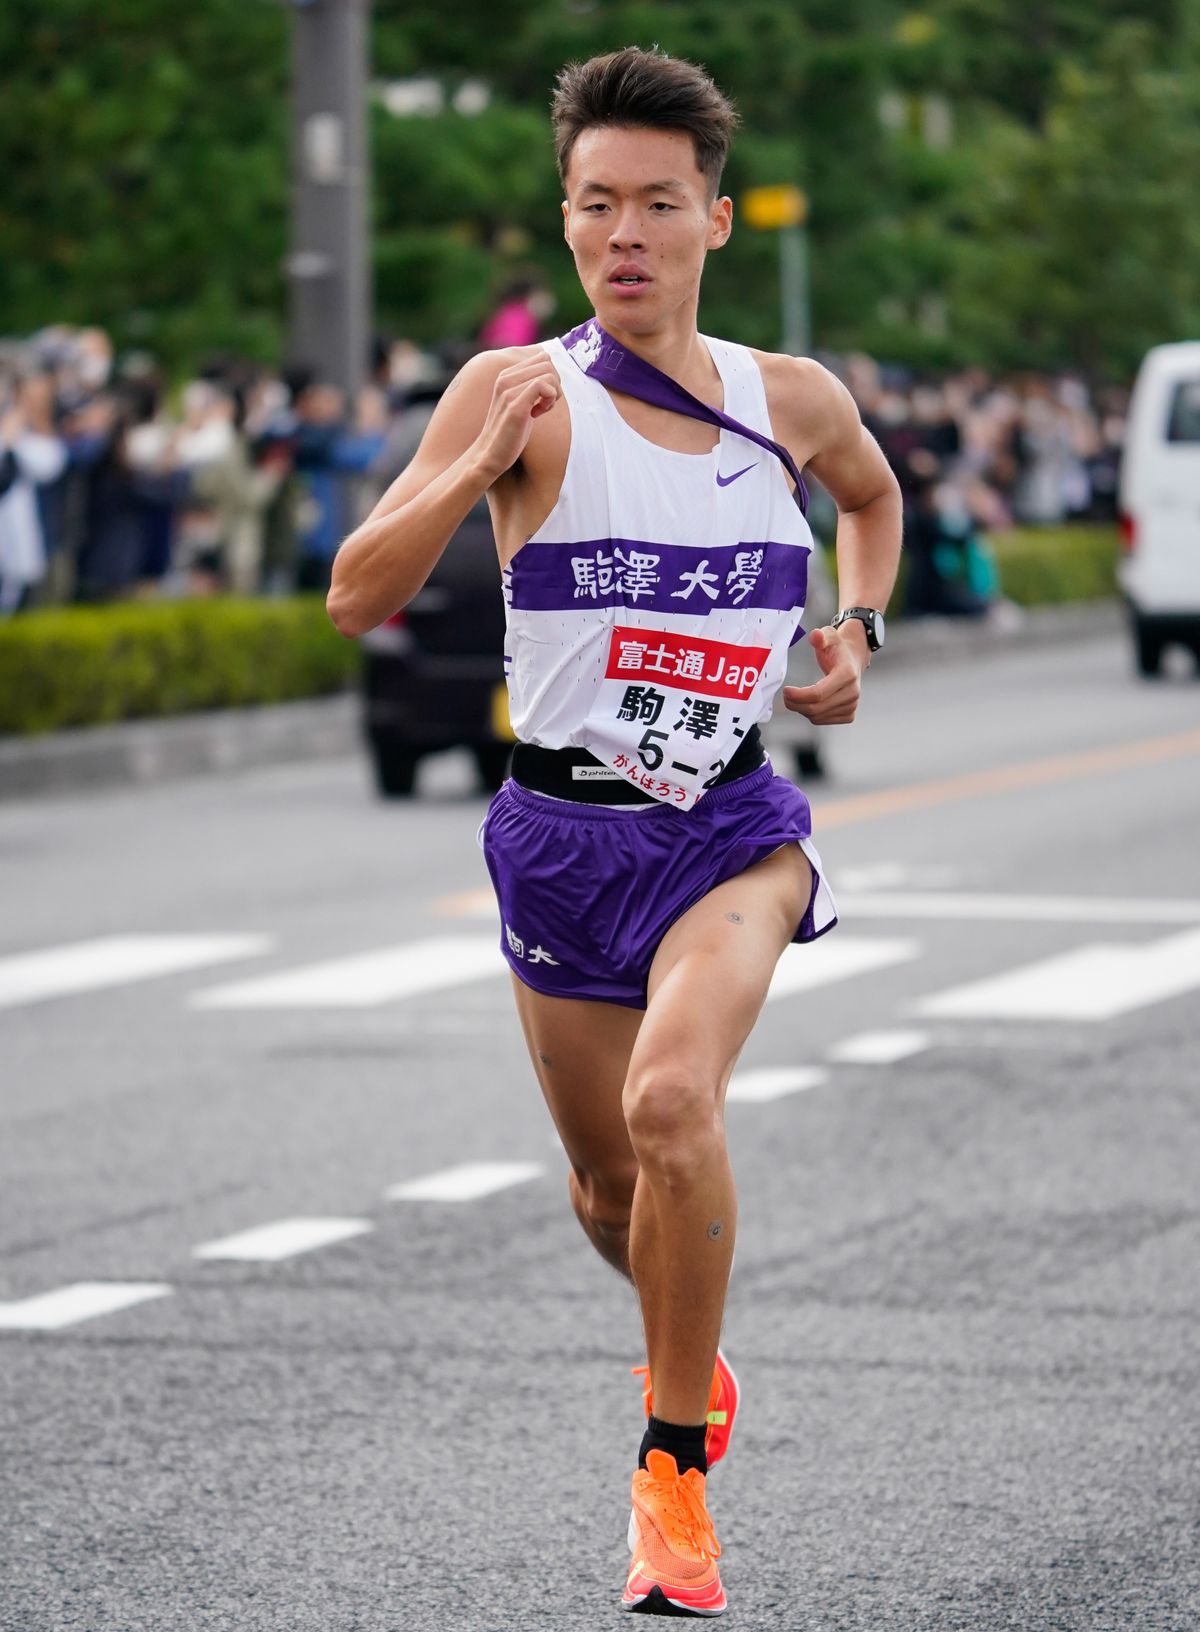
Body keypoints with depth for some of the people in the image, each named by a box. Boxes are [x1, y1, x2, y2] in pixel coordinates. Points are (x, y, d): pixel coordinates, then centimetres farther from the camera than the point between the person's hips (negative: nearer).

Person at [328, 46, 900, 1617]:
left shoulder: (795, 399, 1)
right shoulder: (523, 394, -8)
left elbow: (875, 493, 25)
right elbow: (356, 598, -16)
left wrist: (857, 630, 8)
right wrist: (482, 463, -29)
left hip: (733, 826, 0)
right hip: (566, 830, 1)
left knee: (671, 1103, -27)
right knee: (610, 1189, 14)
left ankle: (674, 1463, -11)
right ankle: (694, 1353, 49)